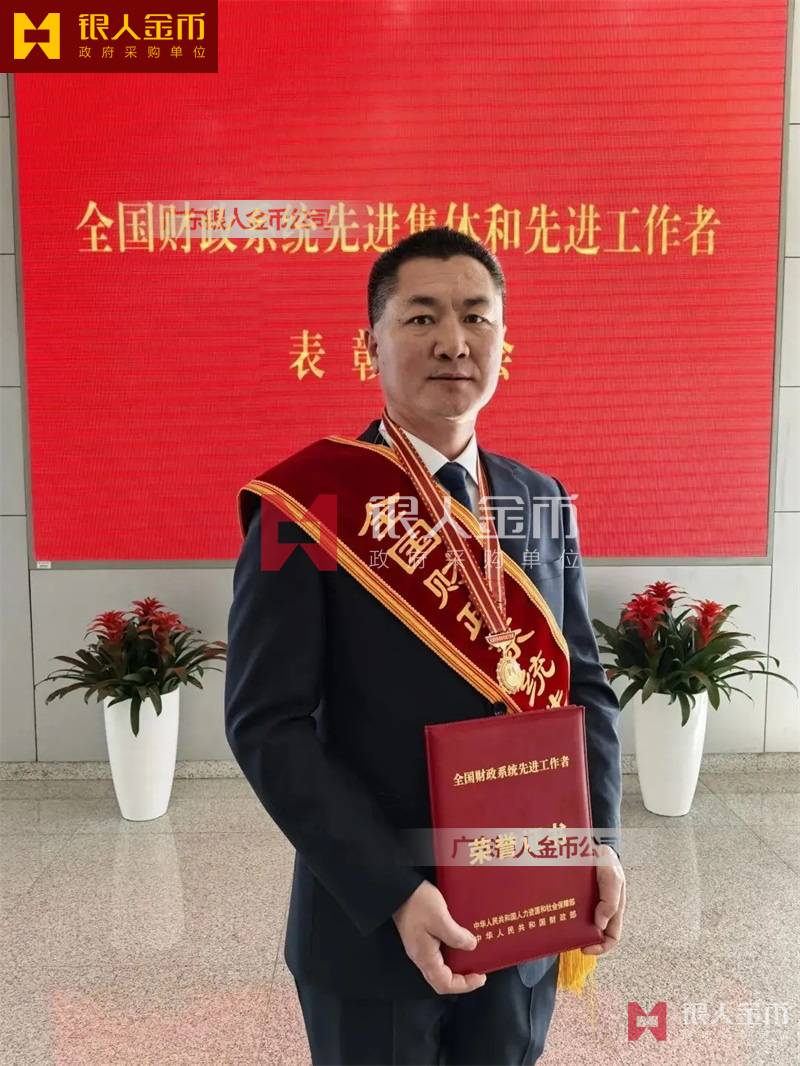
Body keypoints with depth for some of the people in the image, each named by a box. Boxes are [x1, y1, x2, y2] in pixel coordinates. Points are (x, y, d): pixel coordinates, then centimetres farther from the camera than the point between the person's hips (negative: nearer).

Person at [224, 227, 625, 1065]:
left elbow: (583, 682, 7)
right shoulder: (310, 504, -14)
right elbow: (268, 722, -16)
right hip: (370, 924, -4)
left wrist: (598, 841, -5)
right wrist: (395, 895, -20)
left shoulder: (543, 501, 2)